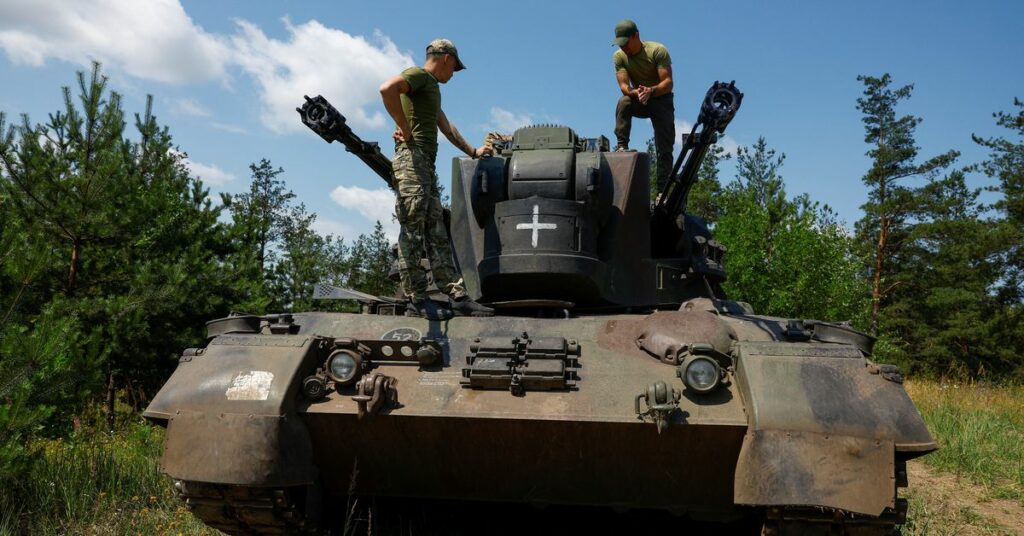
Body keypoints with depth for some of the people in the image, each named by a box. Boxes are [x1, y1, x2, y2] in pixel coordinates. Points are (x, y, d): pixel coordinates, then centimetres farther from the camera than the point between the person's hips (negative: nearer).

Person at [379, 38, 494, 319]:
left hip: (427, 165, 10)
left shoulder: (432, 86, 30)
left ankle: (457, 296, 4)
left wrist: (473, 152, 48)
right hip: (412, 158, -10)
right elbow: (387, 88, -21)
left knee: (437, 236, 5)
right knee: (412, 233, -9)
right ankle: (417, 299, -9)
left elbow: (447, 127, 41)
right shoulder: (418, 75, 0)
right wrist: (404, 127, -14)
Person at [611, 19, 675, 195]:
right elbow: (624, 86, -19)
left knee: (665, 150, -11)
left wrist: (651, 91, -45)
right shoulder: (619, 56, -10)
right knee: (623, 103, -34)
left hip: (661, 100, -2)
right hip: (639, 101, 2)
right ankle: (622, 146, -28)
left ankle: (662, 190, -10)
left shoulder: (658, 50, -20)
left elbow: (668, 82, -25)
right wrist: (635, 92, -42)